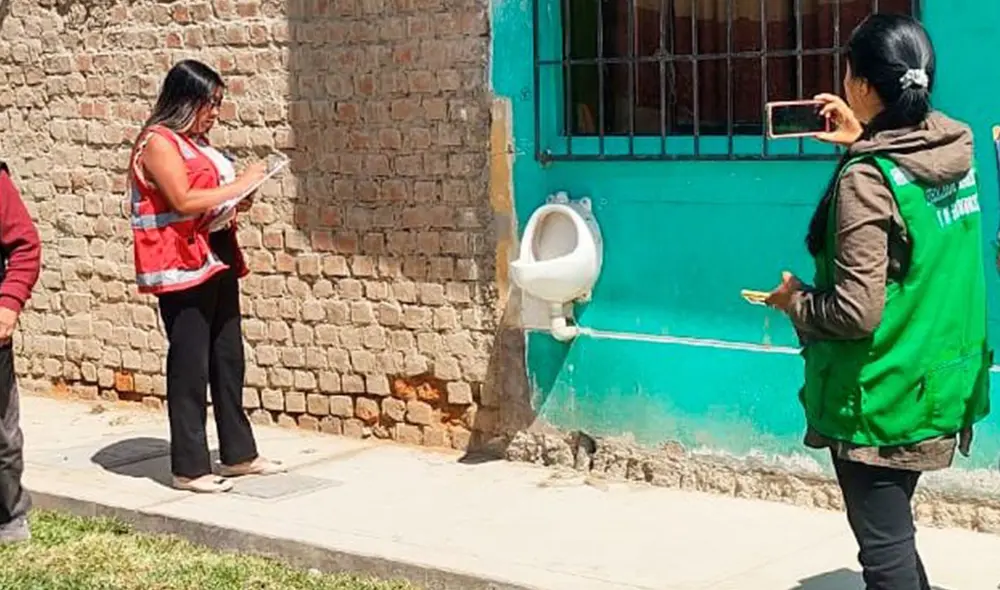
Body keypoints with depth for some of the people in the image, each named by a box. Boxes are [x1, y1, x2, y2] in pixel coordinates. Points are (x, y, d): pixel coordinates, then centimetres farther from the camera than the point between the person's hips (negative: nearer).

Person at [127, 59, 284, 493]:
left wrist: (234, 206, 6)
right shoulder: (159, 142, -10)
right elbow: (183, 201, -21)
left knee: (228, 360, 12)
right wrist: (239, 185, -14)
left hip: (218, 261, 9)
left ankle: (238, 453, 21)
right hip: (182, 268, -9)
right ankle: (189, 467, 1)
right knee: (190, 366, -5)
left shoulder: (196, 142, 18)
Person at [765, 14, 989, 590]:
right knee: (895, 531, 22)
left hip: (880, 399, -8)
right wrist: (863, 143, 18)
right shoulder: (957, 152, 1)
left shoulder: (865, 179, -21)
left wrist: (795, 301, -6)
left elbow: (856, 312, -24)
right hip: (938, 385, 8)